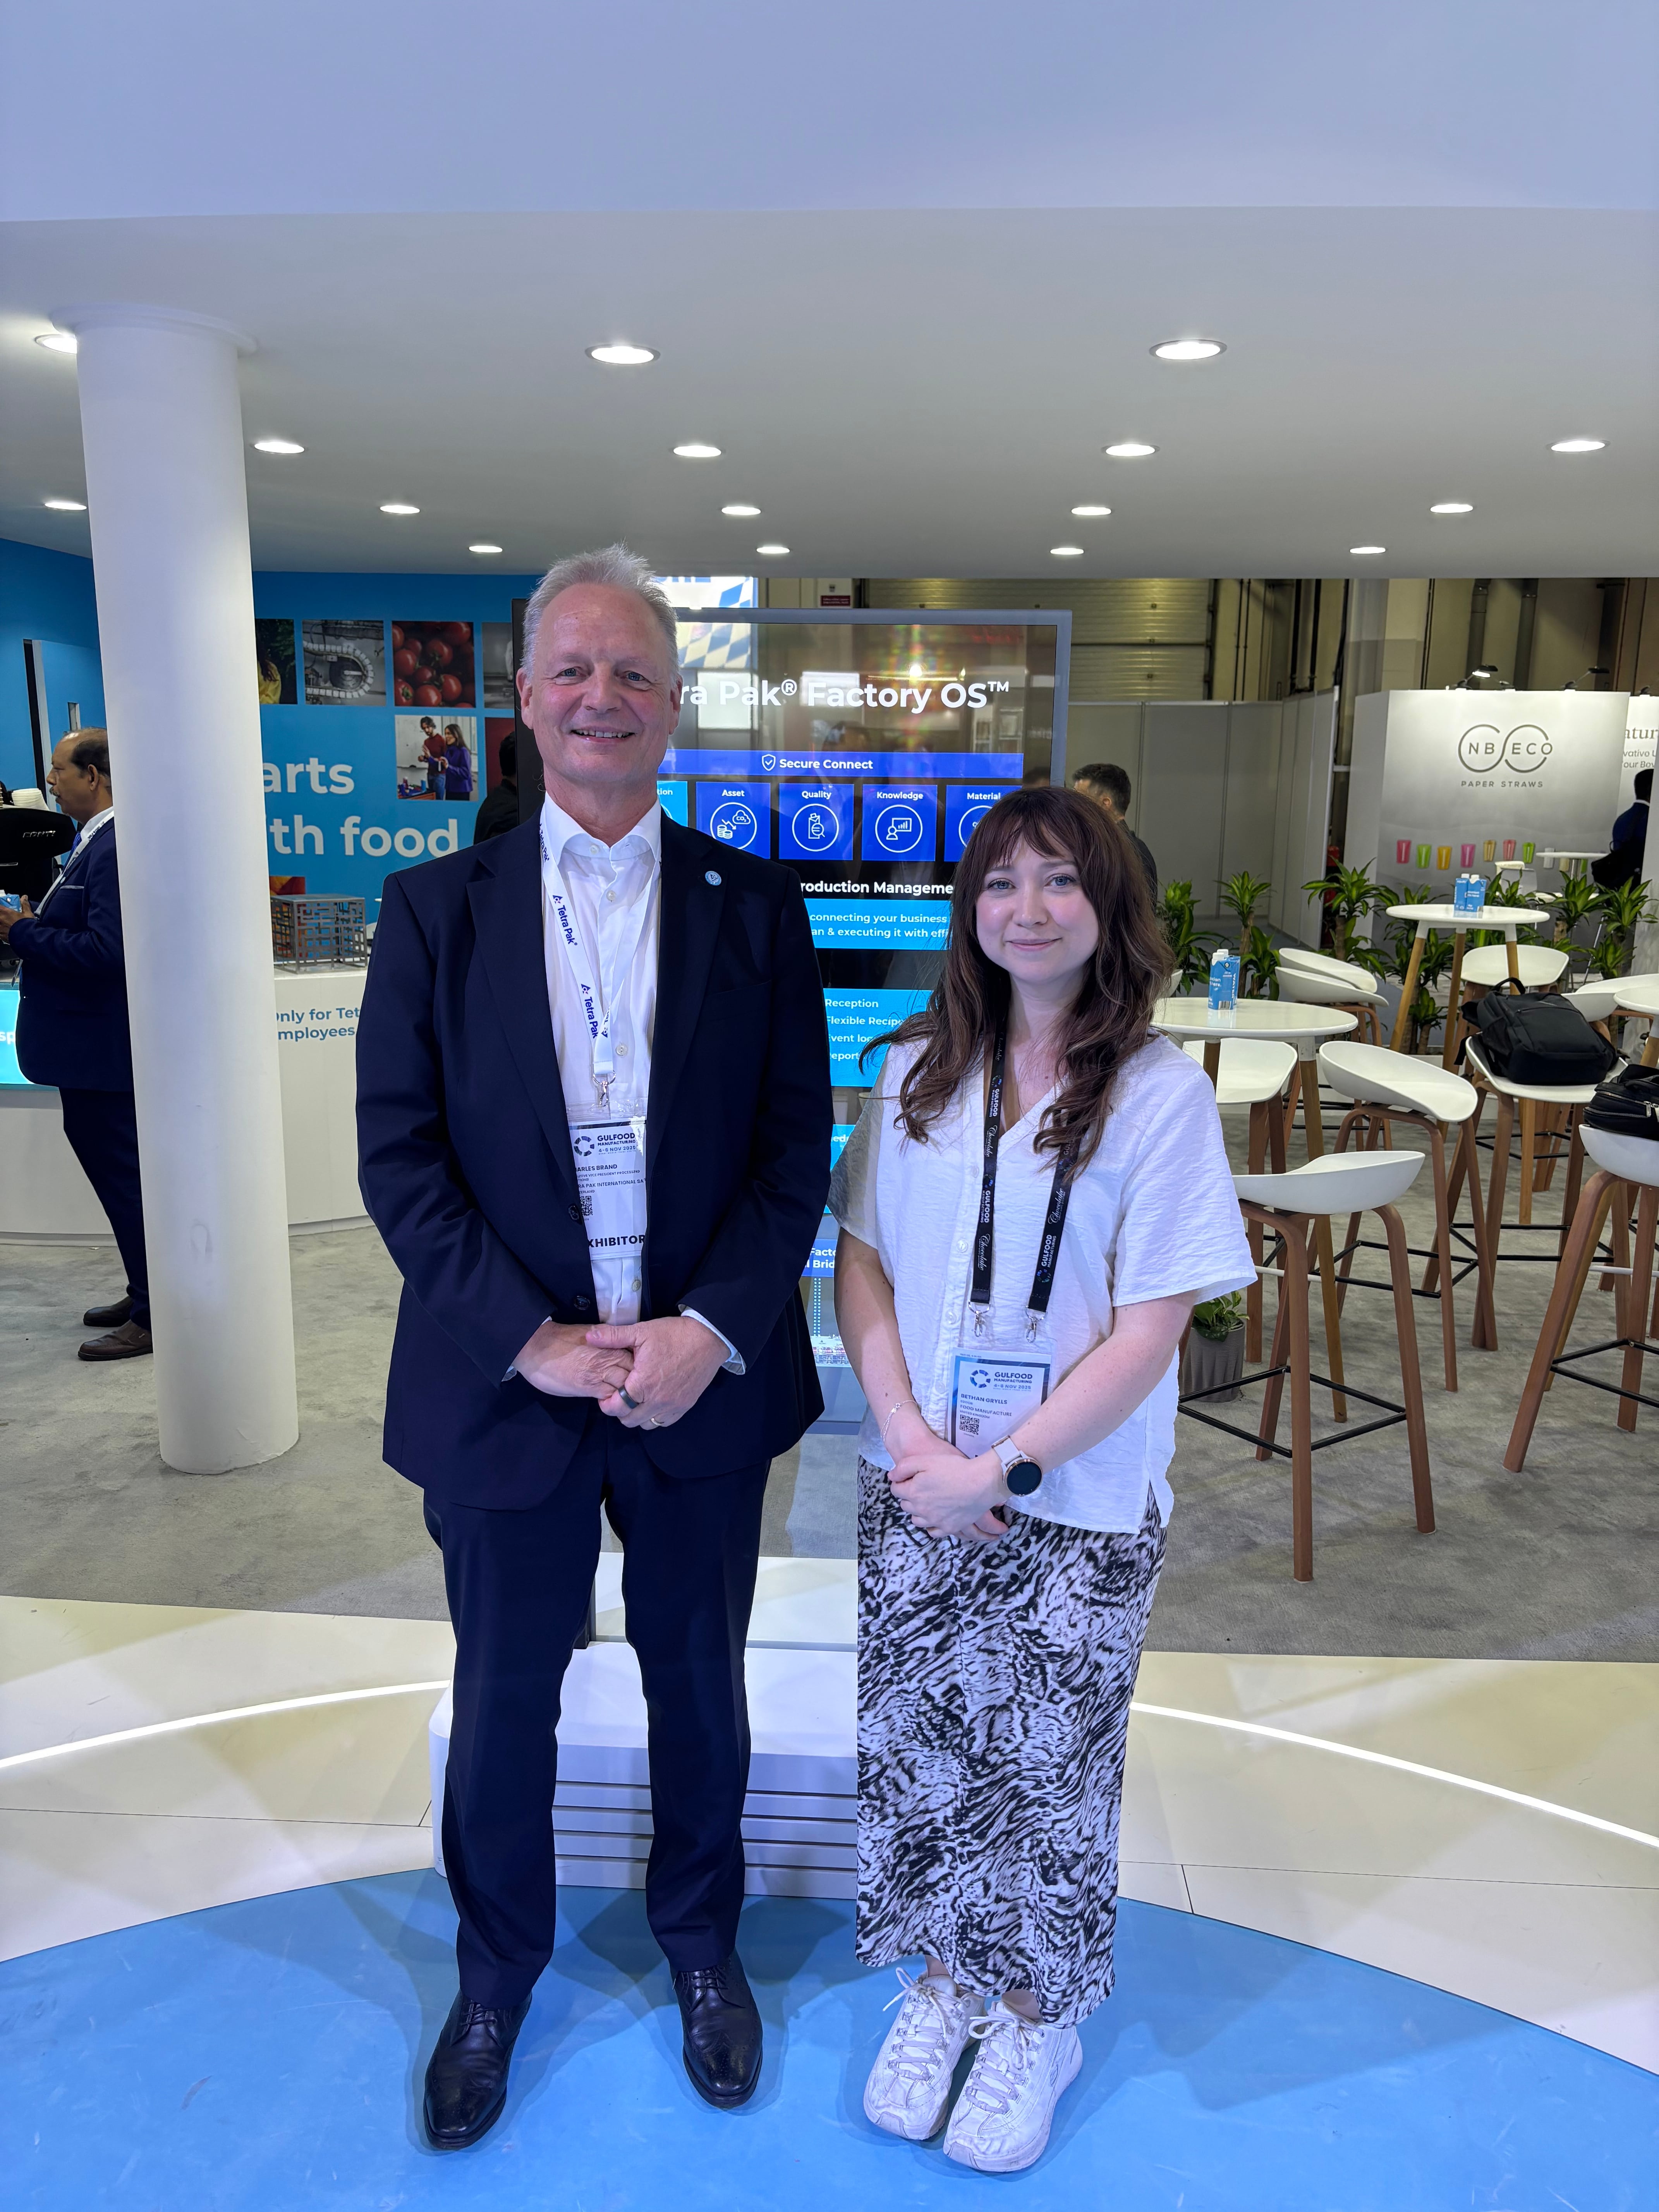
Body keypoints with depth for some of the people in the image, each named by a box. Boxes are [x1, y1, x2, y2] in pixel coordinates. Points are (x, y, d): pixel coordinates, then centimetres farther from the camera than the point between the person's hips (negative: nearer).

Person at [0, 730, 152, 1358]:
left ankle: (153, 1318, 8)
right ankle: (147, 1294, 30)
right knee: (112, 1165, 18)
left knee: (122, 1176, -2)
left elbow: (105, 950, -27)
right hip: (90, 1044, 11)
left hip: (102, 1047, -11)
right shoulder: (94, 843, 13)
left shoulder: (114, 848, -20)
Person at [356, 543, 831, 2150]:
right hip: (504, 1382, 0)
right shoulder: (436, 910, -3)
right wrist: (532, 1342, -15)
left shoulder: (754, 907, -2)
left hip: (703, 1377, 1)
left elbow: (796, 1147, -4)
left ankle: (700, 1942, 47)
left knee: (698, 1683, 19)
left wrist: (712, 1329, -15)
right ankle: (496, 1972, 45)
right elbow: (399, 1156, -6)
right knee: (502, 1699, 18)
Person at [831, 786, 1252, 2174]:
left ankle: (1036, 2013, 38)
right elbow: (861, 1259, 3)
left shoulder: (1161, 1092, -10)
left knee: (1048, 1764, 12)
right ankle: (941, 1978, 40)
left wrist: (1003, 1465, -15)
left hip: (1084, 1504, -3)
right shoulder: (922, 1069, 2)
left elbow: (1151, 1328, -13)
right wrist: (910, 1435, -10)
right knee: (912, 1743, 15)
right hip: (917, 1487, 3)